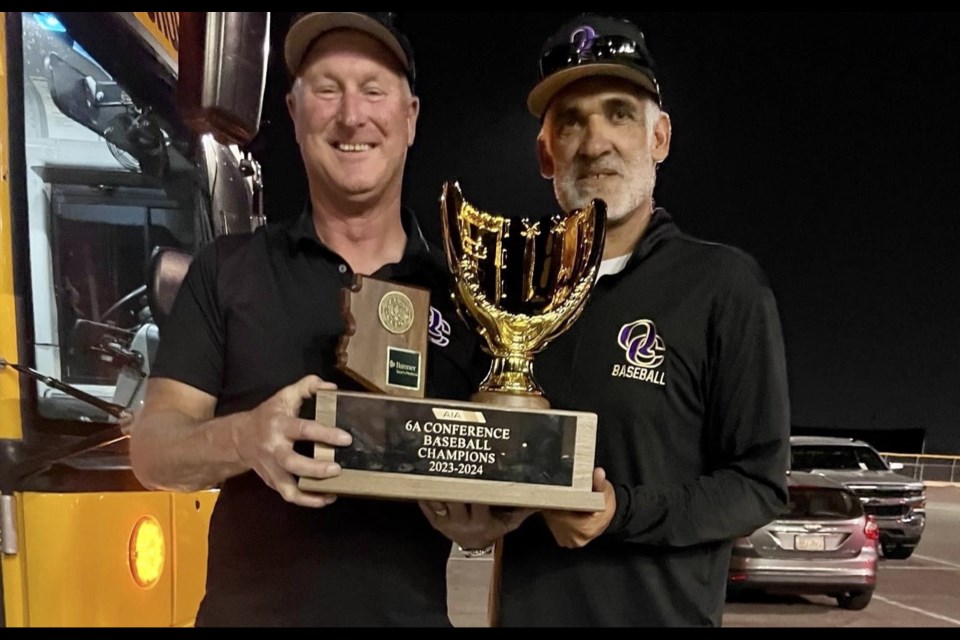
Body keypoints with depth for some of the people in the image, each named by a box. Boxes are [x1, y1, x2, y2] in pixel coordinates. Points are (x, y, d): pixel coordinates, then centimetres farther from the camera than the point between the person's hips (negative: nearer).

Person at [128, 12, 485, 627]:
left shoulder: (460, 289, 0)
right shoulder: (228, 270, -3)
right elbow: (152, 449, -6)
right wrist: (243, 439, -27)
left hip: (412, 613, 1)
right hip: (249, 611, -1)